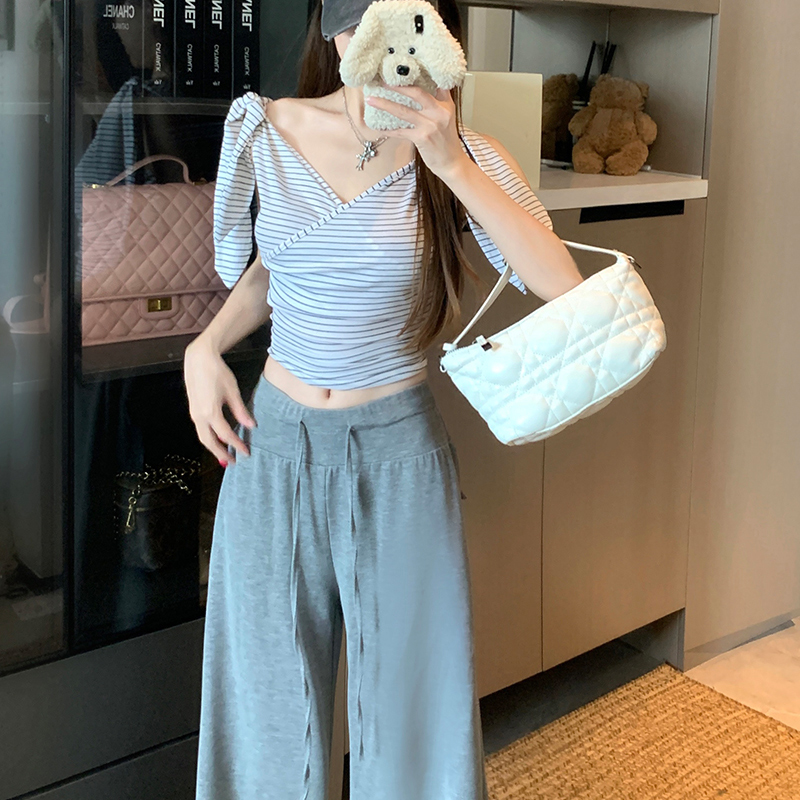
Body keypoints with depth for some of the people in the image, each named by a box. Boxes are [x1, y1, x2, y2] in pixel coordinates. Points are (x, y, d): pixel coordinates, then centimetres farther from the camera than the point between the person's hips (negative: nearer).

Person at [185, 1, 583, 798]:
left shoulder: (463, 156, -10)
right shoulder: (268, 131, -3)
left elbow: (564, 286, -24)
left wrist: (450, 162, -27)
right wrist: (206, 345, -2)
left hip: (398, 448, -2)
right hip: (274, 440, 2)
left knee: (412, 681, 11)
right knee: (271, 688, 16)